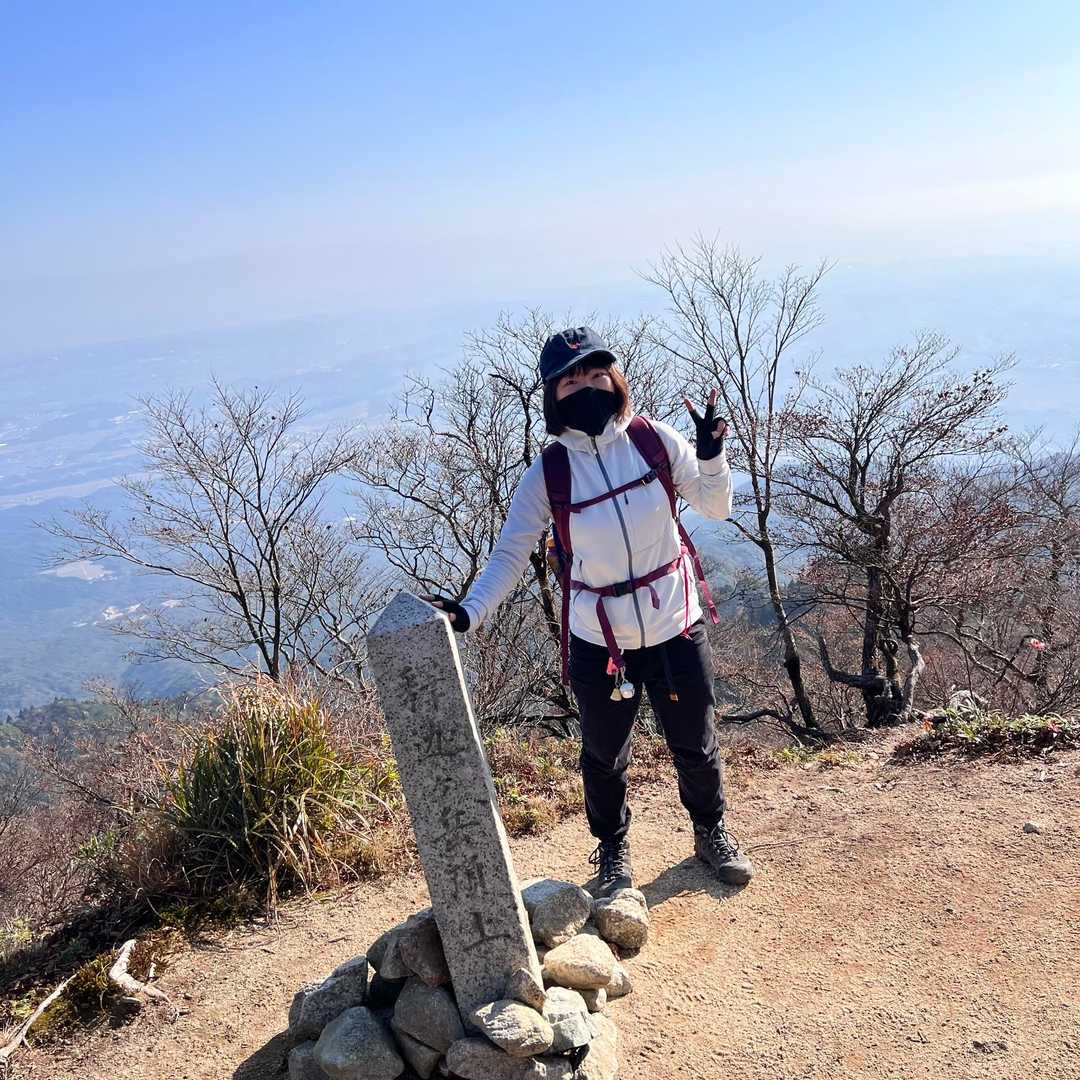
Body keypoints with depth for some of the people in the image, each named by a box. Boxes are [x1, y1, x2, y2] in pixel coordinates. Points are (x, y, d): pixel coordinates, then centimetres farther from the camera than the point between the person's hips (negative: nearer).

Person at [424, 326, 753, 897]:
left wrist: (710, 455, -20)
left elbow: (716, 507, -1)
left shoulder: (654, 439, -9)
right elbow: (509, 555, -13)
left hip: (675, 625, 1)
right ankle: (612, 850, 47)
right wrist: (467, 611, -27)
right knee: (604, 757, 18)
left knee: (696, 744, 18)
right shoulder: (547, 474, -12)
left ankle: (712, 833, 49)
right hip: (597, 641, -1)